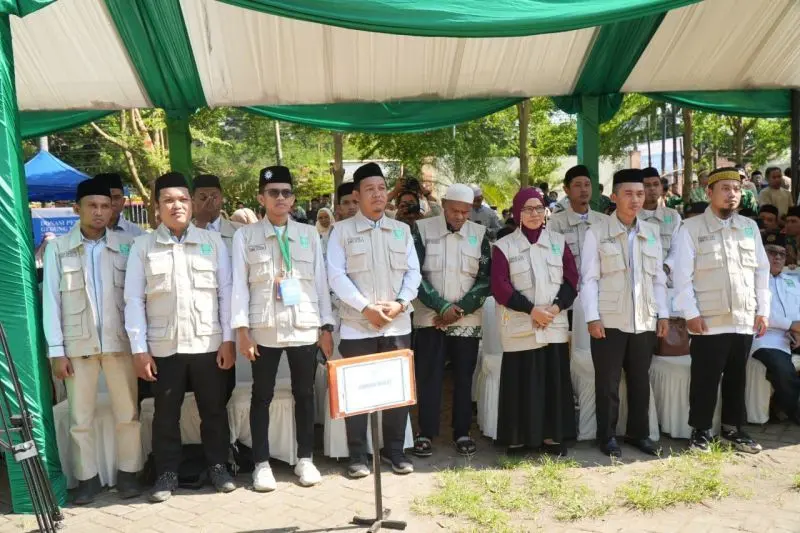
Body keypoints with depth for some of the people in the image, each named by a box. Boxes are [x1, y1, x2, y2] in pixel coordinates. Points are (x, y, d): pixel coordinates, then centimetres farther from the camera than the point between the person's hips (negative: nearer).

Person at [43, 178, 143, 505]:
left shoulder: (127, 244, 1)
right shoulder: (57, 248, 2)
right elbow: (51, 301, 1)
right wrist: (56, 350, -3)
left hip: (119, 341, 0)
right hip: (77, 344, 0)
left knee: (127, 413, 7)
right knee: (80, 417, 8)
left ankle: (128, 473, 21)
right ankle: (87, 478, 21)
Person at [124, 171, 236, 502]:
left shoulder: (212, 241, 4)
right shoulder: (142, 246, 3)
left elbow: (226, 292, 2)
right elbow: (134, 299, 0)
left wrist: (228, 339, -3)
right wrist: (139, 348, -5)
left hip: (208, 343, 0)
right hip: (163, 347, 0)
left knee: (214, 410, 10)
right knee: (165, 414, 10)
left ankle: (218, 466, 26)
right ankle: (167, 473, 25)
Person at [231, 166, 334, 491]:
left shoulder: (309, 235, 8)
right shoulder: (245, 236, 3)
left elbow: (320, 281, 7)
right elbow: (239, 285, 0)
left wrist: (326, 327, 4)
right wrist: (242, 329, -7)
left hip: (304, 327, 2)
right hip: (264, 328, -1)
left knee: (304, 394, 9)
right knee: (262, 395, 7)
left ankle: (305, 459, 23)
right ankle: (262, 464, 19)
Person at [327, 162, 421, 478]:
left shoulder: (402, 230, 10)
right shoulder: (342, 231, -1)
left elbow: (413, 271, 6)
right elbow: (336, 276, -8)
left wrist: (400, 303, -10)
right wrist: (366, 307, -15)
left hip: (398, 324, 3)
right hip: (357, 326, -3)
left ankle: (394, 451, 24)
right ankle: (358, 456, 17)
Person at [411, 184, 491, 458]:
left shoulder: (479, 234, 3)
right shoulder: (422, 230, -3)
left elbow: (486, 278, 1)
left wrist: (460, 309, -9)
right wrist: (442, 307, -13)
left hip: (467, 321, 2)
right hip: (429, 318, -1)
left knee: (463, 377, 7)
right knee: (428, 376, 2)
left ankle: (462, 433, 18)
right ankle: (426, 433, 13)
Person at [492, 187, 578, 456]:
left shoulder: (558, 241, 9)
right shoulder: (504, 246, -1)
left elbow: (571, 279, 6)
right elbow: (500, 287, -8)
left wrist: (556, 306, -10)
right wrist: (531, 310, -14)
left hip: (554, 324, 3)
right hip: (520, 327, -3)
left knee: (555, 380, 5)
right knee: (521, 382, 0)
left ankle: (552, 436, 18)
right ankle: (517, 439, 12)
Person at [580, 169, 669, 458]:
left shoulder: (652, 233, 11)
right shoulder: (597, 233, -2)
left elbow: (659, 277, 13)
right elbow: (589, 278, -5)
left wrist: (663, 314, 8)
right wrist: (592, 317, -12)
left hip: (645, 321, 4)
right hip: (609, 321, -4)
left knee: (640, 380, 13)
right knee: (607, 382, 4)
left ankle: (638, 432, 28)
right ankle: (607, 436, 17)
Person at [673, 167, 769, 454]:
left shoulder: (750, 227, 10)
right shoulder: (691, 228, -4)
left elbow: (762, 270, 12)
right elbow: (682, 274, -7)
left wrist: (763, 310, 7)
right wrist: (690, 313, -12)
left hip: (744, 319, 4)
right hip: (709, 321, -4)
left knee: (736, 377, 15)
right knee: (705, 379, 4)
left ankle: (733, 428, 29)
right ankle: (700, 431, 18)